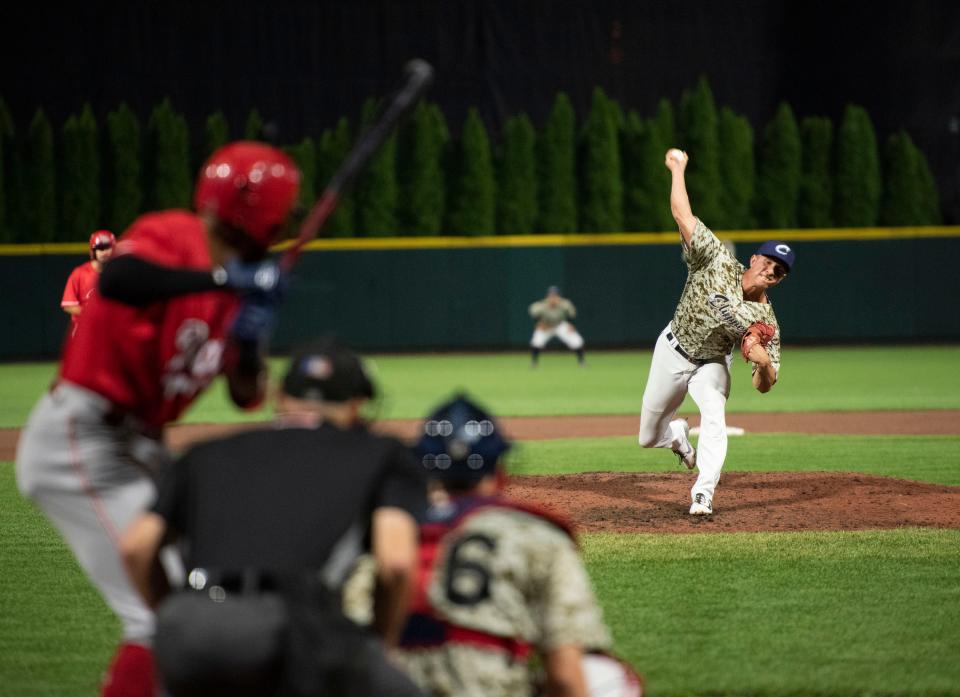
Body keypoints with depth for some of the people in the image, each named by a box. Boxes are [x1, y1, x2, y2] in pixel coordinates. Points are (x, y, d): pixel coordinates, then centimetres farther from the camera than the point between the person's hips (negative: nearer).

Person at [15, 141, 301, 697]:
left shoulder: (239, 284, 11)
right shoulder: (171, 238, -14)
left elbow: (247, 396, 11)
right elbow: (117, 279, -37)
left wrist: (251, 348, -11)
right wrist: (225, 279, -34)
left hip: (140, 445, 10)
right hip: (81, 442, -10)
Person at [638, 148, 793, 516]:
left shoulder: (765, 319, -20)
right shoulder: (717, 262, -22)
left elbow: (764, 386, -19)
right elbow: (683, 216, -23)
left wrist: (764, 362, -41)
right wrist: (677, 169, -23)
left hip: (711, 364, -1)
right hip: (673, 350, 1)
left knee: (714, 416, -32)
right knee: (648, 437, 9)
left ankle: (703, 494, -33)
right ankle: (678, 434, 46)